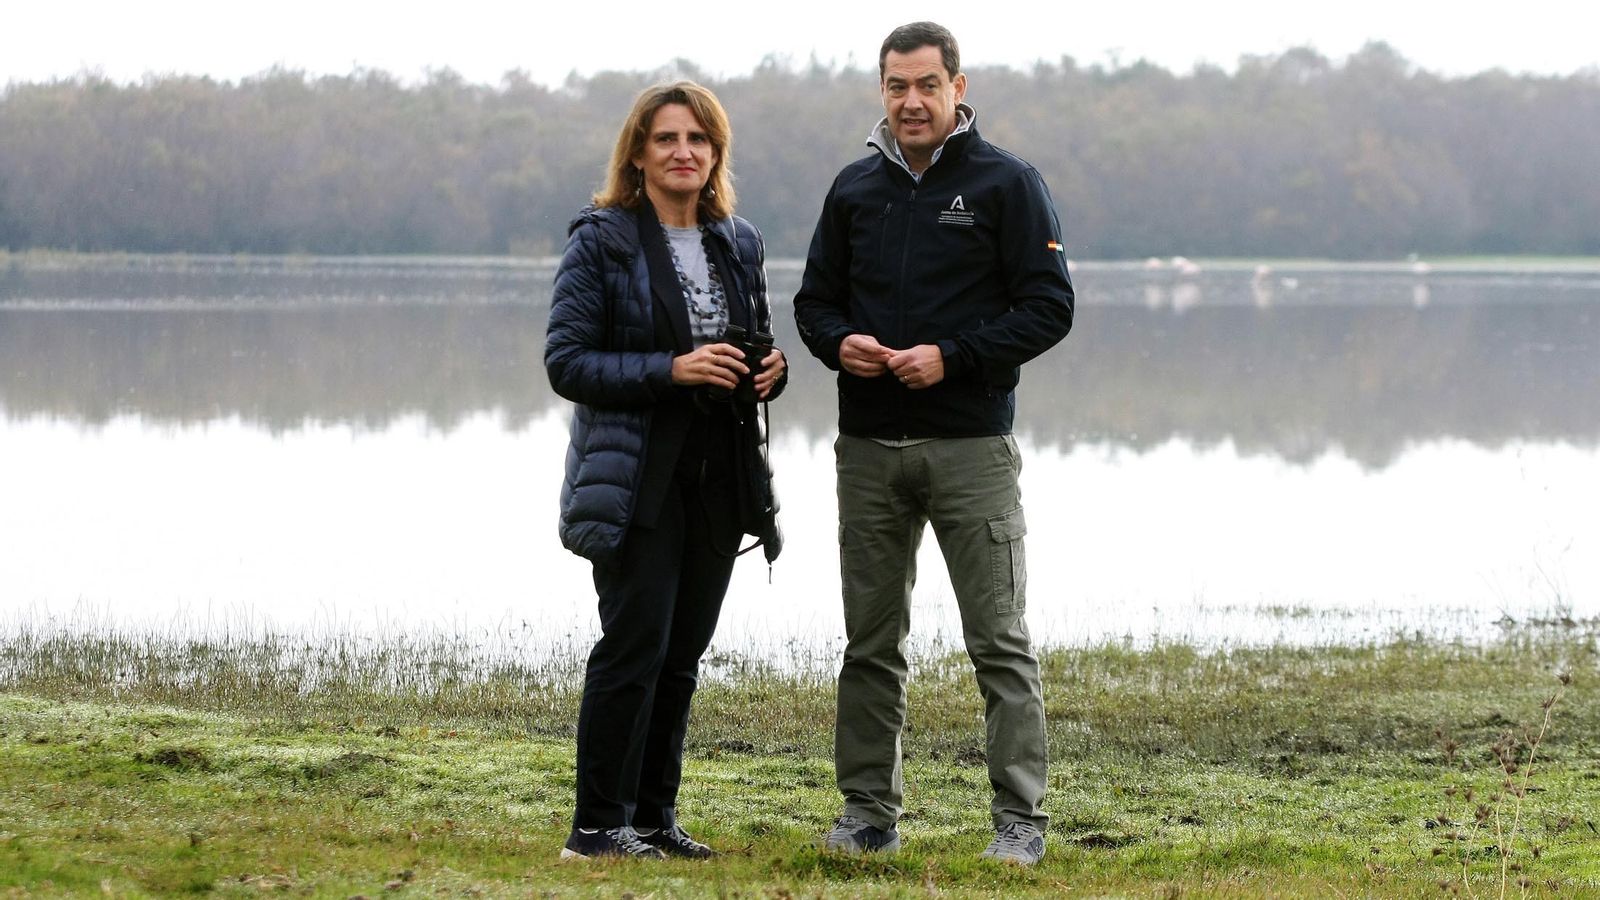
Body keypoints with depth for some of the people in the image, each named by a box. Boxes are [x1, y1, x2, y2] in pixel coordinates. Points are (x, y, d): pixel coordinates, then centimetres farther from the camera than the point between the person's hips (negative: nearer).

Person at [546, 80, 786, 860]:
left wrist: (772, 370, -1)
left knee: (681, 655, 8)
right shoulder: (602, 241, -5)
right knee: (635, 644, -10)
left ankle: (653, 817, 17)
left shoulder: (739, 245, 12)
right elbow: (566, 362, -10)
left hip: (720, 477, 6)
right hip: (638, 479, -6)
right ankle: (598, 825, -4)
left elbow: (758, 342, 24)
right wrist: (670, 369, -21)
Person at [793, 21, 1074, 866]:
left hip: (970, 447, -4)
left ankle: (1020, 820, -2)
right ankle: (868, 812, 17)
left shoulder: (1006, 184, -2)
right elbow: (815, 298, 18)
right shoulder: (856, 188, 12)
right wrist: (839, 343, -5)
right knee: (870, 644, 9)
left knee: (1000, 640, -4)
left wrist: (952, 357, -16)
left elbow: (1049, 306, -6)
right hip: (868, 449, 4)